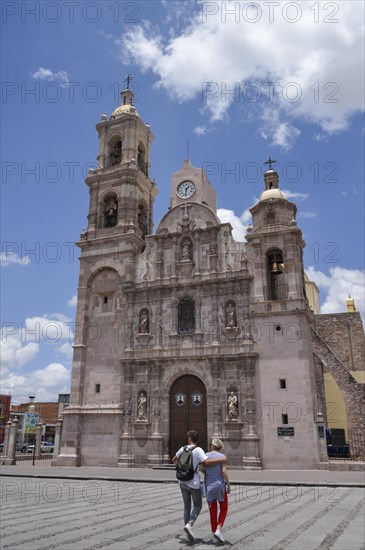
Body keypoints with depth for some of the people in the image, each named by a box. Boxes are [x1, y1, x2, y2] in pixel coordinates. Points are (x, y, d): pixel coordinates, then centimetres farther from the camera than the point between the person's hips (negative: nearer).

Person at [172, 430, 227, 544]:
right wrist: (221, 460, -17)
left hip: (183, 482, 4)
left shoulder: (183, 449, 3)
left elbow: (174, 460, 20)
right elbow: (206, 462, -28)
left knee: (187, 506, 15)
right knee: (197, 506, 12)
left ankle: (188, 534, 12)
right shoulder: (198, 450, -13)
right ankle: (189, 525, -12)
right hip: (194, 483, -4)